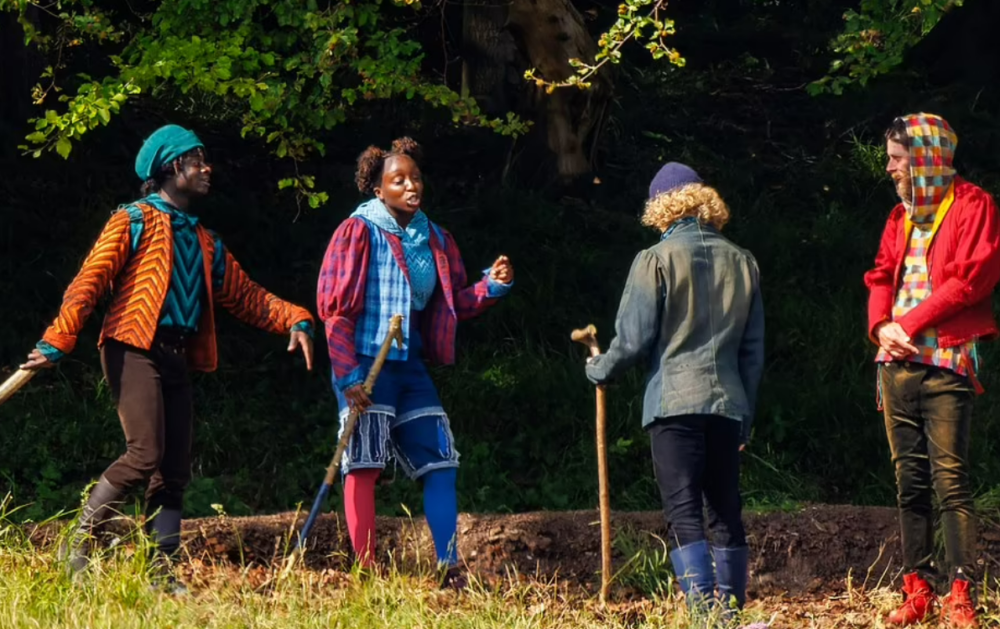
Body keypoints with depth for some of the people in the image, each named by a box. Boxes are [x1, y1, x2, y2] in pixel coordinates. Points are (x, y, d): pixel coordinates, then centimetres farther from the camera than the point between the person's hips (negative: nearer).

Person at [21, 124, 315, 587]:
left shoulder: (205, 243, 24)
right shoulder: (135, 222, 3)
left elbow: (244, 296, 21)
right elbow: (89, 282, -5)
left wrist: (293, 320, 3)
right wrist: (57, 341, -16)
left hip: (178, 359, 7)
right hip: (135, 351, -7)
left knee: (173, 472, 2)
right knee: (145, 455, -19)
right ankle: (79, 545, -6)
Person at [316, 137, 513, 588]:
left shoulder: (434, 240, 12)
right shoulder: (359, 232, -6)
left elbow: (454, 304, 17)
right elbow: (335, 308, -10)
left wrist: (491, 286, -2)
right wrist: (348, 375, -17)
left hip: (412, 367, 6)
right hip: (365, 367, -6)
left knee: (441, 464, 3)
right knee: (364, 466, -7)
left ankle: (449, 568, 6)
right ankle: (366, 573, -5)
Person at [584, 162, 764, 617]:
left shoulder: (656, 261, -5)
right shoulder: (741, 262, 11)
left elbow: (633, 340, -7)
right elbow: (753, 350, 14)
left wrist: (599, 371, 13)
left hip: (673, 404, -5)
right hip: (728, 404, 5)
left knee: (684, 515, -8)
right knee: (726, 512, 13)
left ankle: (704, 610, -19)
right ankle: (731, 608, 16)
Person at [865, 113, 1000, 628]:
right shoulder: (901, 216, 20)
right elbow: (881, 276, 17)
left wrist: (909, 323, -11)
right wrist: (881, 326, -4)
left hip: (946, 362, -7)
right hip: (897, 362, 7)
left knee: (950, 478, -12)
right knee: (910, 480, 5)